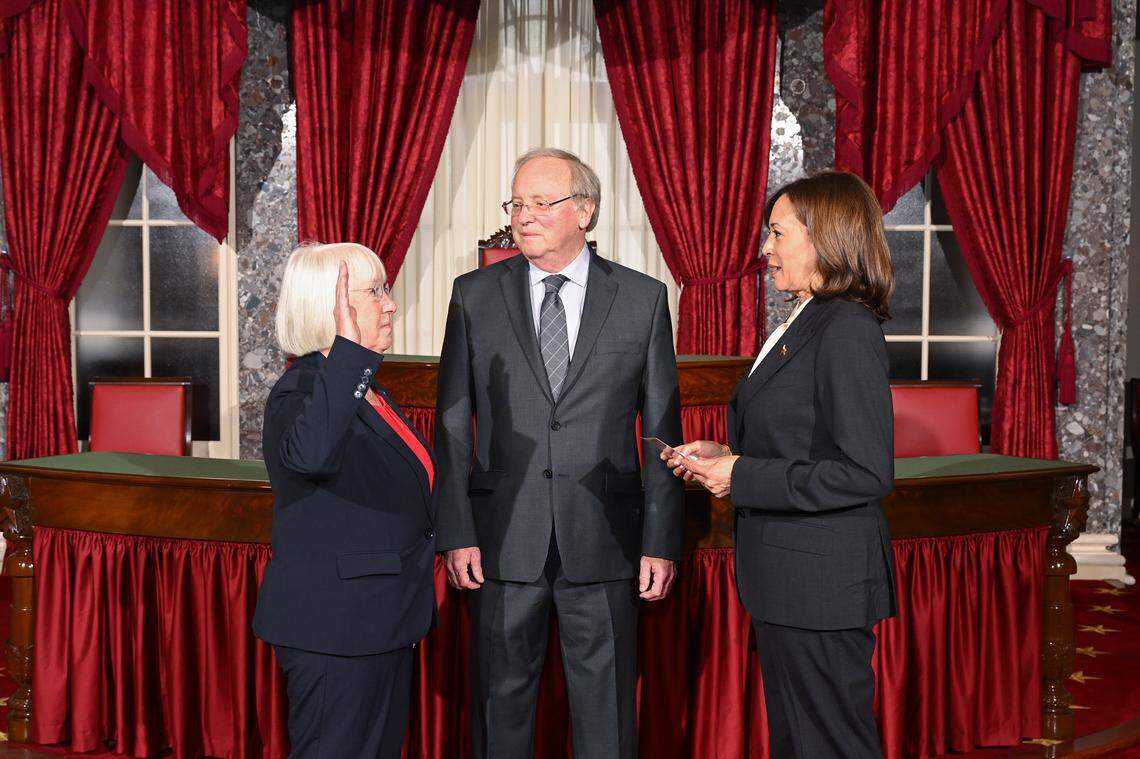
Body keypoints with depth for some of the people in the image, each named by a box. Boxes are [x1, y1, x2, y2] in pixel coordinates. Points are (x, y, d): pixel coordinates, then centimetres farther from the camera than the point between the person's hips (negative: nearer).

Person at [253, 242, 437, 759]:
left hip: (380, 619, 10)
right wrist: (348, 350, -45)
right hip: (334, 623, -10)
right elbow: (309, 454, -44)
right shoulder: (303, 389, -18)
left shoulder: (366, 387, 12)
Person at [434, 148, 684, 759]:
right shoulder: (475, 295, 3)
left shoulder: (642, 298, 2)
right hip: (503, 541, 1)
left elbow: (663, 430, 3)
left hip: (604, 542, 0)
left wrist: (662, 542, -1)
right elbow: (452, 425, 3)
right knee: (501, 706, 11)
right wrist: (456, 534, -4)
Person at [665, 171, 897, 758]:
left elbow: (867, 474, -23)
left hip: (822, 580, -10)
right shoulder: (801, 325, 12)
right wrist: (724, 456, 5)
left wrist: (742, 477, -19)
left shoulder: (847, 331, -18)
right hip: (786, 578, 10)